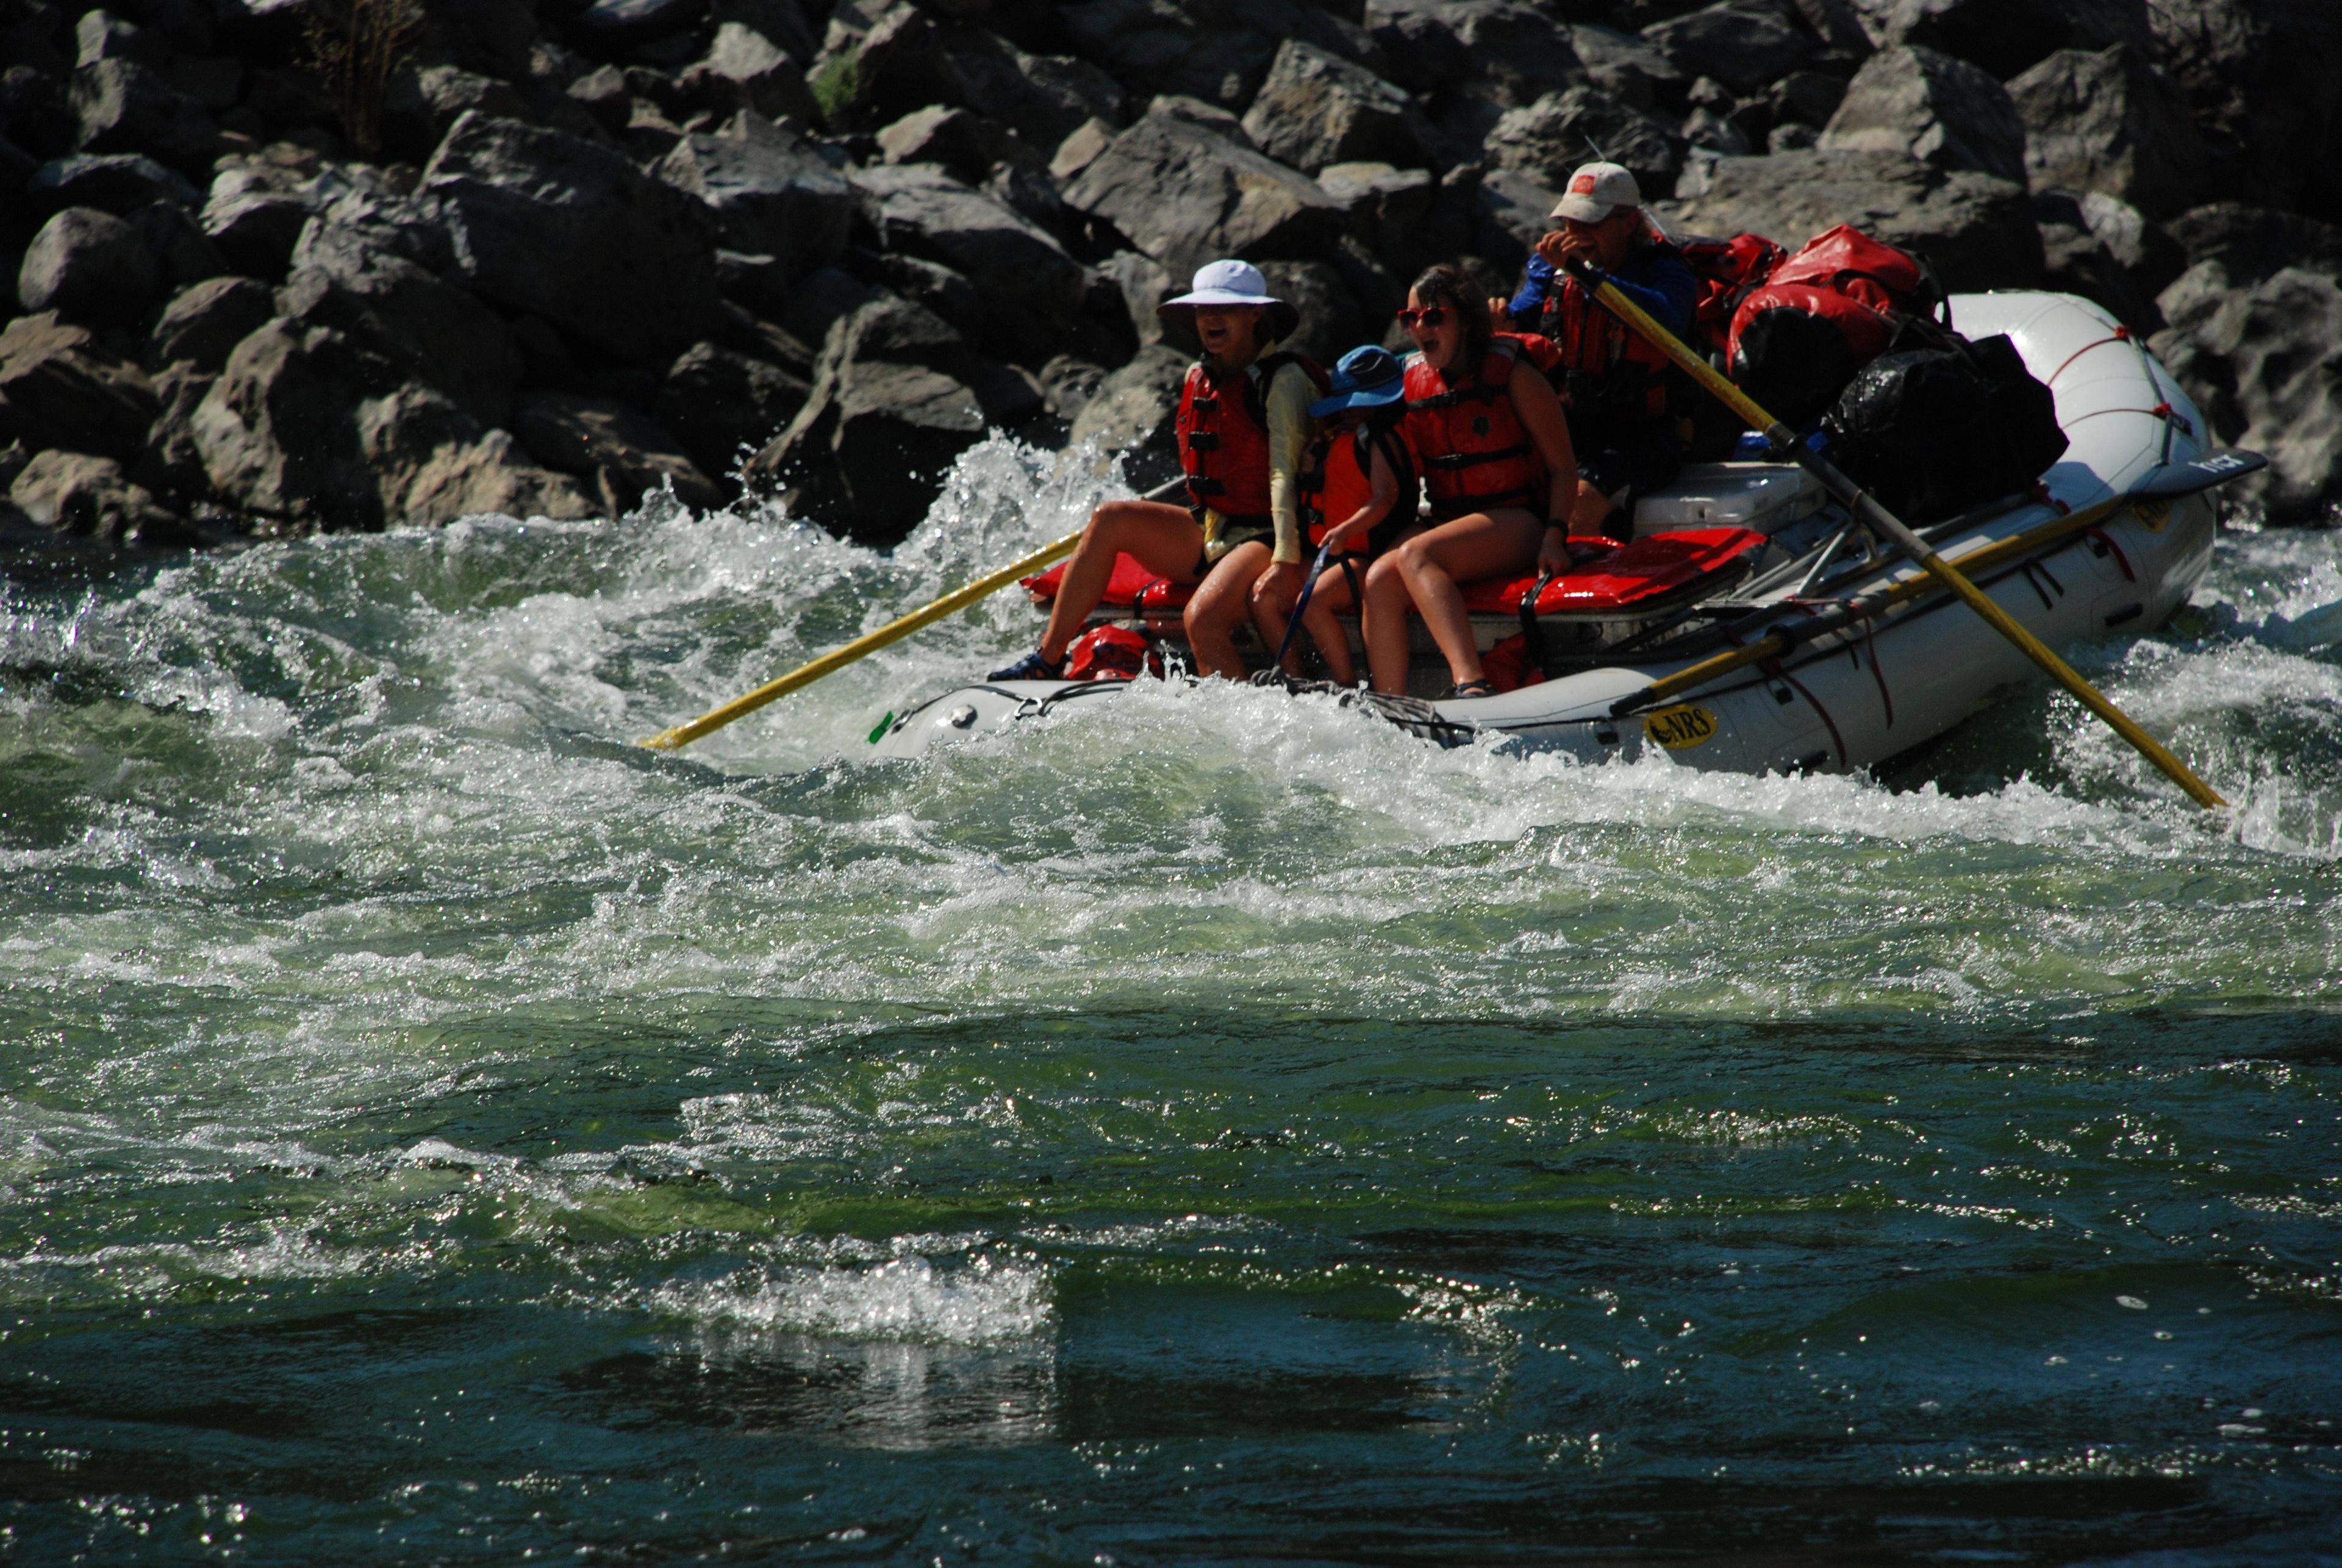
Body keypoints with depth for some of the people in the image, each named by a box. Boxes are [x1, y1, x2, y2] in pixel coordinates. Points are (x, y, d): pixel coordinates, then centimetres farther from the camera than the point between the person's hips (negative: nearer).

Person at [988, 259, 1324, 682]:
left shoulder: (1284, 378, -11)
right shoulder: (1198, 377, 11)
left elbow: (1285, 472, -20)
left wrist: (1286, 560, -27)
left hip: (1262, 538, -8)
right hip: (1207, 534, 8)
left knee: (1203, 618, -33)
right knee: (1109, 520, -9)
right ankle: (1046, 662, -10)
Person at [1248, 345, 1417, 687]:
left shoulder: (1380, 441, -4)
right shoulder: (1328, 442, 20)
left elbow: (1384, 499, -19)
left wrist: (1345, 532, -36)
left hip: (1364, 556, -8)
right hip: (1320, 556, 8)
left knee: (1313, 601, -30)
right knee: (1264, 596, -10)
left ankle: (1349, 687, -23)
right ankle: (1294, 679, -7)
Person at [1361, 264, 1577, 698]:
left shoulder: (1513, 375, -4)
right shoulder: (1410, 382, 11)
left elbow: (1563, 467, -4)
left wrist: (1555, 536, -18)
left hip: (1516, 524, -5)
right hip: (1447, 523, 5)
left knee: (1414, 556, -33)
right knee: (1381, 578, -25)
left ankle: (1471, 684, -50)